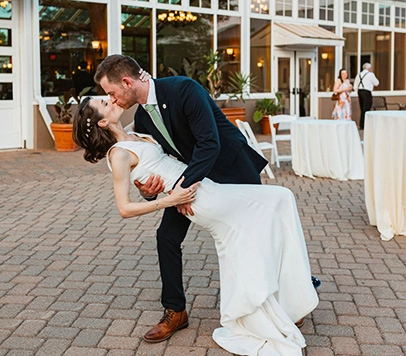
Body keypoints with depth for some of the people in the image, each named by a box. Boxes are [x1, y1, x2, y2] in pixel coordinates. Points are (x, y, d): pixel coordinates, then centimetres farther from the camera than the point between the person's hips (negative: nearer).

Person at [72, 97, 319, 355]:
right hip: (199, 198, -8)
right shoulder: (118, 154, -12)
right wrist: (169, 200, -19)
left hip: (205, 187, 8)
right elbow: (125, 208, -15)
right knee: (279, 198, -2)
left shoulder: (133, 136, 14)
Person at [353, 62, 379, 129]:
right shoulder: (370, 74, -5)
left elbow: (355, 87, 12)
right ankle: (364, 126, -6)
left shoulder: (359, 75, 14)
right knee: (366, 109, -4)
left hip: (359, 92, 7)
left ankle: (361, 125, 15)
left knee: (362, 110, 13)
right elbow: (376, 83, 5)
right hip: (367, 93, -7)